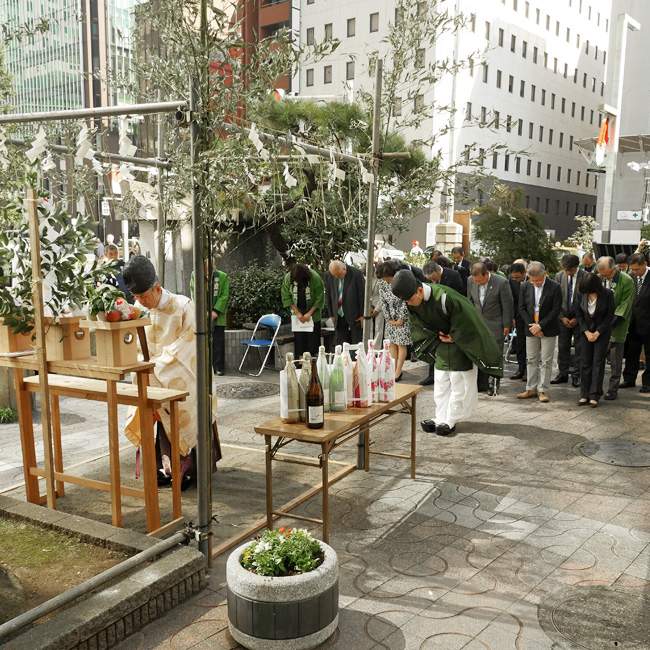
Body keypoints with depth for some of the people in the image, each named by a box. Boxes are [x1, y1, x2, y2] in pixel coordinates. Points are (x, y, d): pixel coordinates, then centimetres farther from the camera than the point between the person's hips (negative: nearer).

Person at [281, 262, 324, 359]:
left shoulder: (315, 278, -22)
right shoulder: (287, 278, -15)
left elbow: (319, 298, -11)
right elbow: (286, 296, -5)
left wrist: (310, 313, -12)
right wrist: (297, 312, -9)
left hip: (313, 312, -2)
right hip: (298, 312, 2)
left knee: (313, 339, -3)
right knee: (299, 339, 2)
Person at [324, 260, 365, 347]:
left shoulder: (356, 274, -15)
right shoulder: (328, 275, -4)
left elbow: (362, 295, -8)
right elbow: (328, 296, 6)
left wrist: (362, 315, -6)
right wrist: (331, 314, 6)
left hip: (355, 315, -3)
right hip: (339, 315, 3)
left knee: (357, 344, 2)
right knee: (339, 345, 3)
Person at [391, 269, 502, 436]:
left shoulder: (443, 296, -34)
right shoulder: (412, 303, -12)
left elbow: (464, 318, -24)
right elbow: (418, 323, 6)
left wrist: (453, 337, -15)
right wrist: (438, 336, -1)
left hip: (460, 343, -6)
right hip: (442, 341, 7)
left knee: (458, 383, 0)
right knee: (441, 383, 8)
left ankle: (451, 421, 8)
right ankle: (441, 419, 15)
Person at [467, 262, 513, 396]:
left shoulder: (501, 282, -18)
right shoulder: (470, 281, -4)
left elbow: (507, 305, -10)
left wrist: (507, 325, -6)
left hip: (495, 326, -4)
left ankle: (493, 386, 14)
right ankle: (479, 384, 16)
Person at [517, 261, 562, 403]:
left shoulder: (554, 287, -10)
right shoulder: (525, 287, 0)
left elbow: (556, 309, -11)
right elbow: (522, 308, 3)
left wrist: (540, 325, -14)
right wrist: (532, 325, -7)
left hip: (548, 329, -3)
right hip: (531, 329, 3)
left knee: (546, 361, 1)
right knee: (531, 360, 9)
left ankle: (543, 390, 8)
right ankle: (531, 389, 17)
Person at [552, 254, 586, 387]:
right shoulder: (559, 276, 1)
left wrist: (577, 318, -9)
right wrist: (562, 317, -4)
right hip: (564, 318, 3)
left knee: (580, 348, 3)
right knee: (563, 347, 7)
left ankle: (576, 376, 11)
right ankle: (562, 374, 17)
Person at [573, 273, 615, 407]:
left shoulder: (607, 294, -16)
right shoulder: (581, 294, -9)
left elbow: (610, 316, -9)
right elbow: (579, 314, 1)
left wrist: (597, 333, -11)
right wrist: (587, 332, -6)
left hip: (602, 332, -2)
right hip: (586, 331, 2)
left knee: (598, 363, -2)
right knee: (585, 363, 2)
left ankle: (595, 396, 4)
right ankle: (585, 395, 9)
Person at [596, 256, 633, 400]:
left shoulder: (627, 281, -8)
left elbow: (625, 305, -8)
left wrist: (611, 322, -16)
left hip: (617, 325, -4)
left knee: (615, 359, -1)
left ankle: (613, 390, 8)